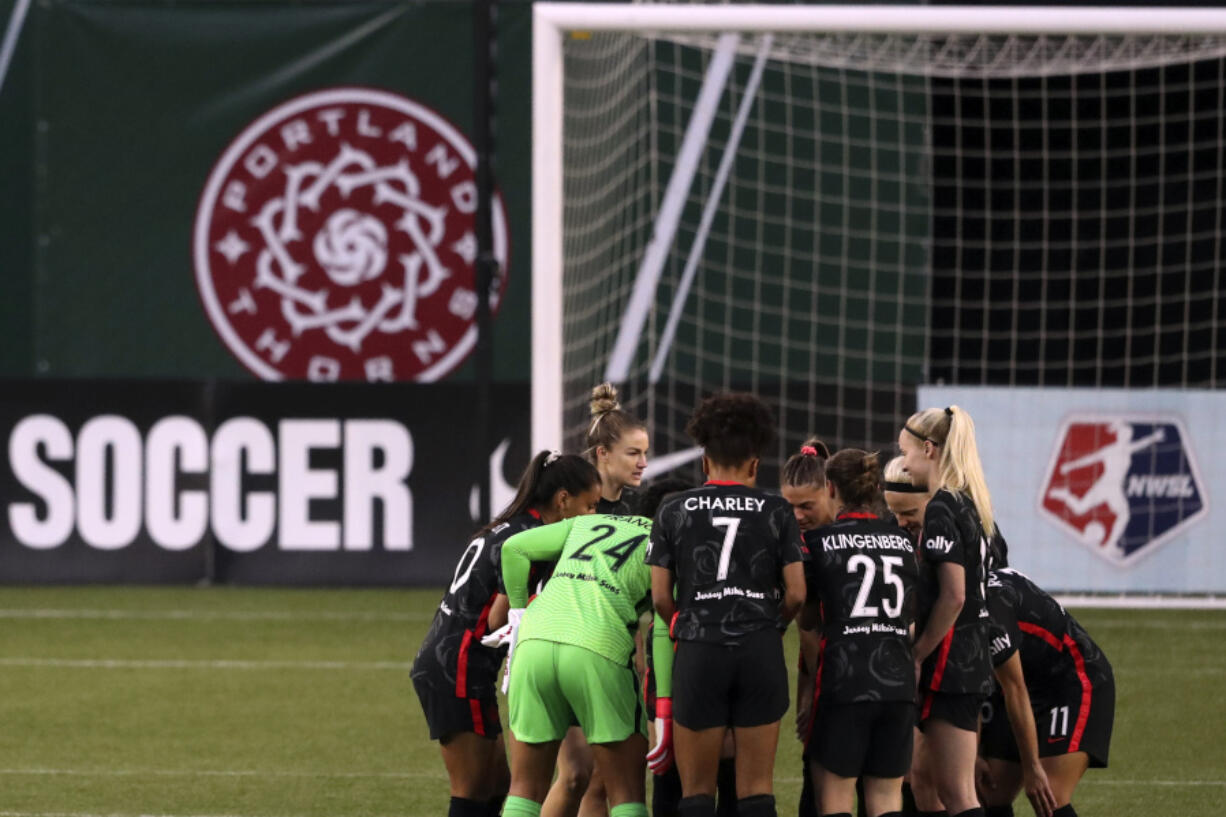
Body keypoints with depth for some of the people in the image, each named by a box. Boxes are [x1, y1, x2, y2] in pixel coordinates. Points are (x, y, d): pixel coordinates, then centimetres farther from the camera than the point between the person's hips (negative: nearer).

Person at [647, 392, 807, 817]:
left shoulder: (674, 511, 5)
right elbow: (796, 594, 1)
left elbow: (660, 597, 2)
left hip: (698, 652, -1)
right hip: (761, 651, 1)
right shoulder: (776, 511, 5)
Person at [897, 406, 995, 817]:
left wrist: (918, 654, -12)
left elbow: (952, 596, -20)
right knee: (923, 777, 17)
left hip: (949, 660, -9)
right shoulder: (971, 505, 13)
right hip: (974, 657, 9)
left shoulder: (941, 508, -15)